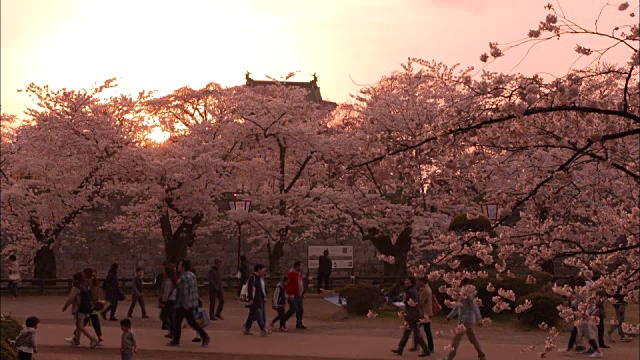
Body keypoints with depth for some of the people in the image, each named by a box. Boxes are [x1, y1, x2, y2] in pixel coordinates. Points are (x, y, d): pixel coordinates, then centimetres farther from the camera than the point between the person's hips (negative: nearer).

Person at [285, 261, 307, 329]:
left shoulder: (300, 274, 15)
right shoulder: (291, 274, -15)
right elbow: (289, 285, -21)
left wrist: (303, 293, 20)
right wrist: (290, 294, -25)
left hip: (300, 295, 9)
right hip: (293, 296, -9)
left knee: (300, 310, 9)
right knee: (293, 309, -9)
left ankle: (299, 324, 17)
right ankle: (282, 321, 4)